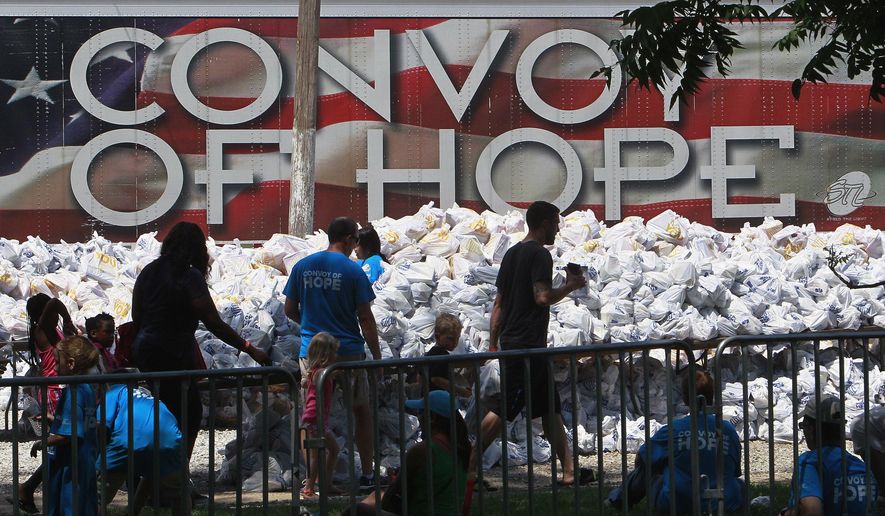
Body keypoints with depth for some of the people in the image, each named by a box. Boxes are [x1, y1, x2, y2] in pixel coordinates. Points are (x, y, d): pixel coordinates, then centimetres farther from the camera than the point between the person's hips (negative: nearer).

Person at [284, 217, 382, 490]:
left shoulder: (302, 267, 3)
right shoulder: (352, 270, -7)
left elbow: (290, 310, 9)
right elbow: (366, 318, -7)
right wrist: (377, 356, 0)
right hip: (348, 352, -2)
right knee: (361, 411, 12)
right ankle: (368, 473, 14)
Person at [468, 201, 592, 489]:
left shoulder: (511, 254, 17)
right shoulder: (539, 254, -11)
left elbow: (499, 303, 18)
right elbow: (543, 296, -21)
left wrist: (494, 342, 20)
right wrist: (571, 285, -4)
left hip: (510, 342, 10)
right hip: (529, 344, -10)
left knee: (551, 408, 12)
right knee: (504, 409, -9)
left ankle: (569, 472, 12)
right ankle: (469, 468, -10)